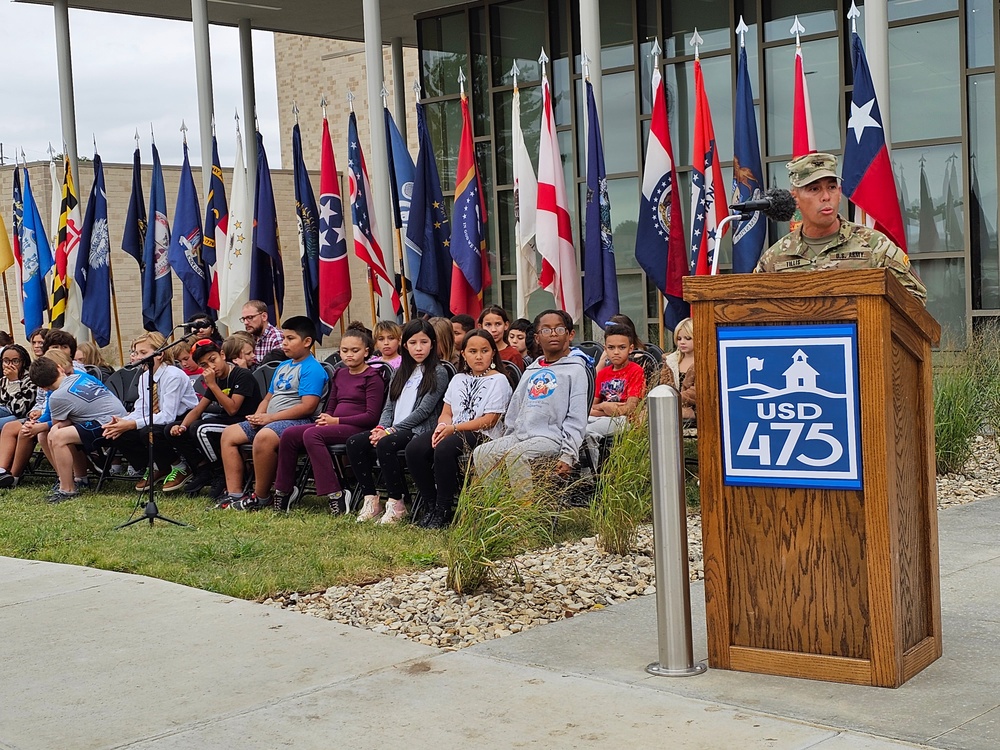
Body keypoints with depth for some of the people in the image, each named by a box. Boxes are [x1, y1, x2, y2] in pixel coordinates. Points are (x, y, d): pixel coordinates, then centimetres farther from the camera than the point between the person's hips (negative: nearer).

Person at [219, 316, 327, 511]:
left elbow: (308, 407, -20)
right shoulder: (282, 367, 21)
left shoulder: (312, 369, -9)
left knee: (264, 437, -37)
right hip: (269, 421, 10)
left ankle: (261, 498, -22)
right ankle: (234, 495, -3)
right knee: (229, 433, 3)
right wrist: (258, 416, 2)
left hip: (299, 421, -10)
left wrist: (270, 417, -18)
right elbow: (268, 398, 25)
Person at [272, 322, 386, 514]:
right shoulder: (340, 374, 21)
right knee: (289, 434, -13)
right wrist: (325, 419, -1)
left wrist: (336, 421, -12)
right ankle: (283, 491, -4)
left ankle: (335, 495, -34)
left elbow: (371, 416, -11)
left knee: (311, 434, -32)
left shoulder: (372, 377, -3)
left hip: (357, 428, -7)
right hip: (335, 426, 8)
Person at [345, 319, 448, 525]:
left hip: (420, 430, -7)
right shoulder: (401, 373, 21)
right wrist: (381, 427, -6)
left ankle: (396, 505, -25)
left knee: (385, 444, -34)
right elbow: (389, 406, 16)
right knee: (354, 442, -15)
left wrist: (391, 430, -14)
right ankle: (371, 500, -12)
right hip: (394, 429, 7)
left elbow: (423, 410, -10)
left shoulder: (438, 373, -1)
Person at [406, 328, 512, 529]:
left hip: (482, 436, -6)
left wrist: (454, 428, -13)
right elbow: (446, 412, 18)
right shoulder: (458, 379, 22)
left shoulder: (498, 380, 1)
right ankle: (431, 506, -10)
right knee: (414, 448, -21)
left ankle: (443, 511, -24)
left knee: (444, 448, -36)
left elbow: (489, 420, -8)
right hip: (452, 432, 7)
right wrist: (442, 426, -7)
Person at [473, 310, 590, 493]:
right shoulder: (531, 371, 22)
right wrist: (505, 439, 17)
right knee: (482, 453, -11)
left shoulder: (575, 370, 1)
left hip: (551, 438, -7)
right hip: (520, 435, 7)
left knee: (516, 454, -32)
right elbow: (515, 408, 26)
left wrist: (568, 454, -15)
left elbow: (576, 418, -7)